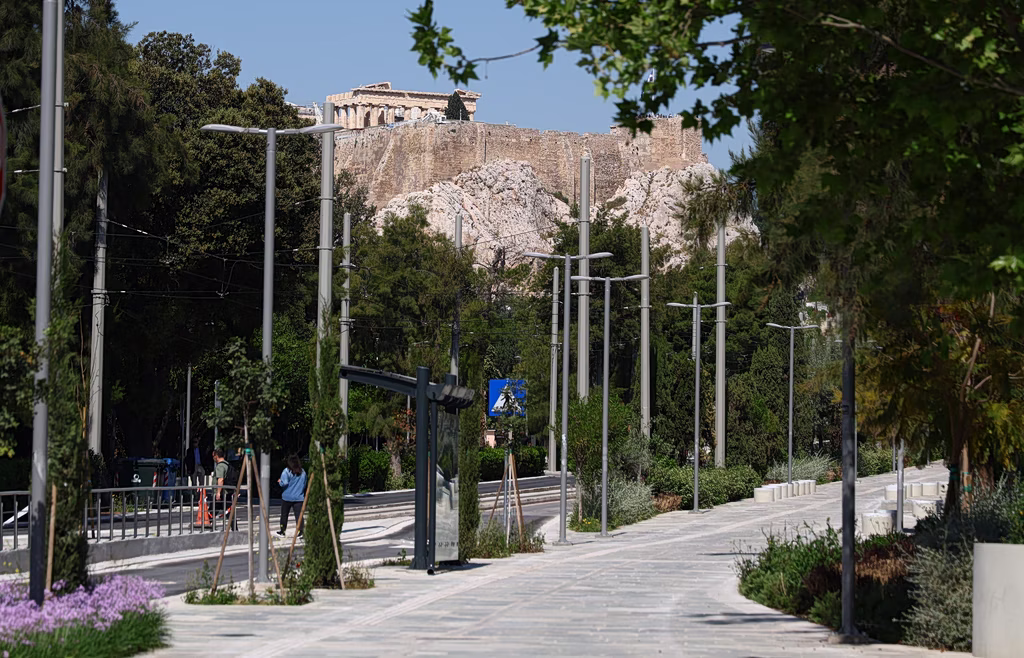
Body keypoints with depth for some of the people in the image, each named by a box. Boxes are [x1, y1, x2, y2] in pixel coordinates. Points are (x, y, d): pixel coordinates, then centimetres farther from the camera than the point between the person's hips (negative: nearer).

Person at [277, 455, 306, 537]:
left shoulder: (286, 471, -10)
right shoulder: (303, 472, 3)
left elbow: (284, 483, -16)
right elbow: (304, 484, 12)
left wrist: (280, 481, 4)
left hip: (287, 497, -2)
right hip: (299, 497, 2)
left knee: (284, 515, 12)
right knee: (299, 515, 0)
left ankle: (282, 531, 18)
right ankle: (300, 531, -11)